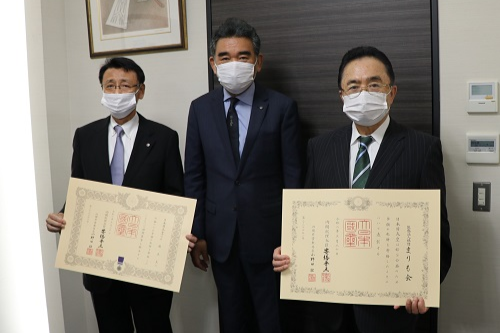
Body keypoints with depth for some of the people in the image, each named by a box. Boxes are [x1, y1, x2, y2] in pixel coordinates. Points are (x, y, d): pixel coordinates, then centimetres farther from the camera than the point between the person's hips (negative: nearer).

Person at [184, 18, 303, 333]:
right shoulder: (201, 108, 3)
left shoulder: (282, 107, -6)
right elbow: (194, 176, 4)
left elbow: (293, 176, -5)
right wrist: (197, 234, 2)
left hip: (267, 233, -3)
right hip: (220, 234, 3)